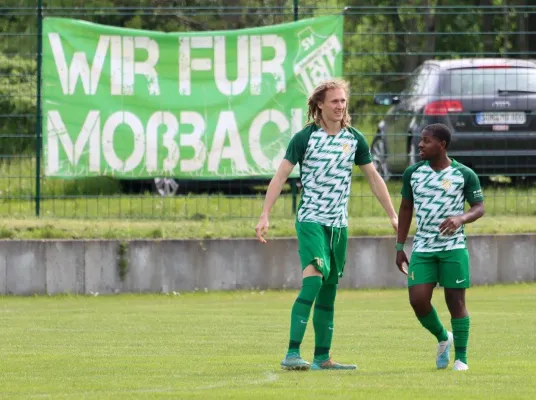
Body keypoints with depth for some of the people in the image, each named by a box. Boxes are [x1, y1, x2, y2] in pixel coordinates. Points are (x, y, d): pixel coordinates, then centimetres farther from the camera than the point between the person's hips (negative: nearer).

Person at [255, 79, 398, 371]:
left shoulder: (355, 139, 7)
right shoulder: (305, 138, -7)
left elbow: (373, 178, 15)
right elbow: (281, 175, -7)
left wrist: (393, 215, 14)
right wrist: (265, 216, -15)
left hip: (339, 225, 6)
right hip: (311, 220, -6)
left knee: (329, 290, 8)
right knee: (314, 278, -22)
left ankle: (322, 357, 14)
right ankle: (292, 354, -27)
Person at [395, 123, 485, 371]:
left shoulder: (464, 175, -5)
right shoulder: (413, 173, 4)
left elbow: (479, 208, 0)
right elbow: (406, 208, 14)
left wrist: (461, 218, -22)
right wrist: (399, 247, 12)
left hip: (453, 248, -3)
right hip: (422, 248, 3)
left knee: (456, 301, -2)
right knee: (418, 300, -9)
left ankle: (460, 358, 9)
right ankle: (442, 338, 18)